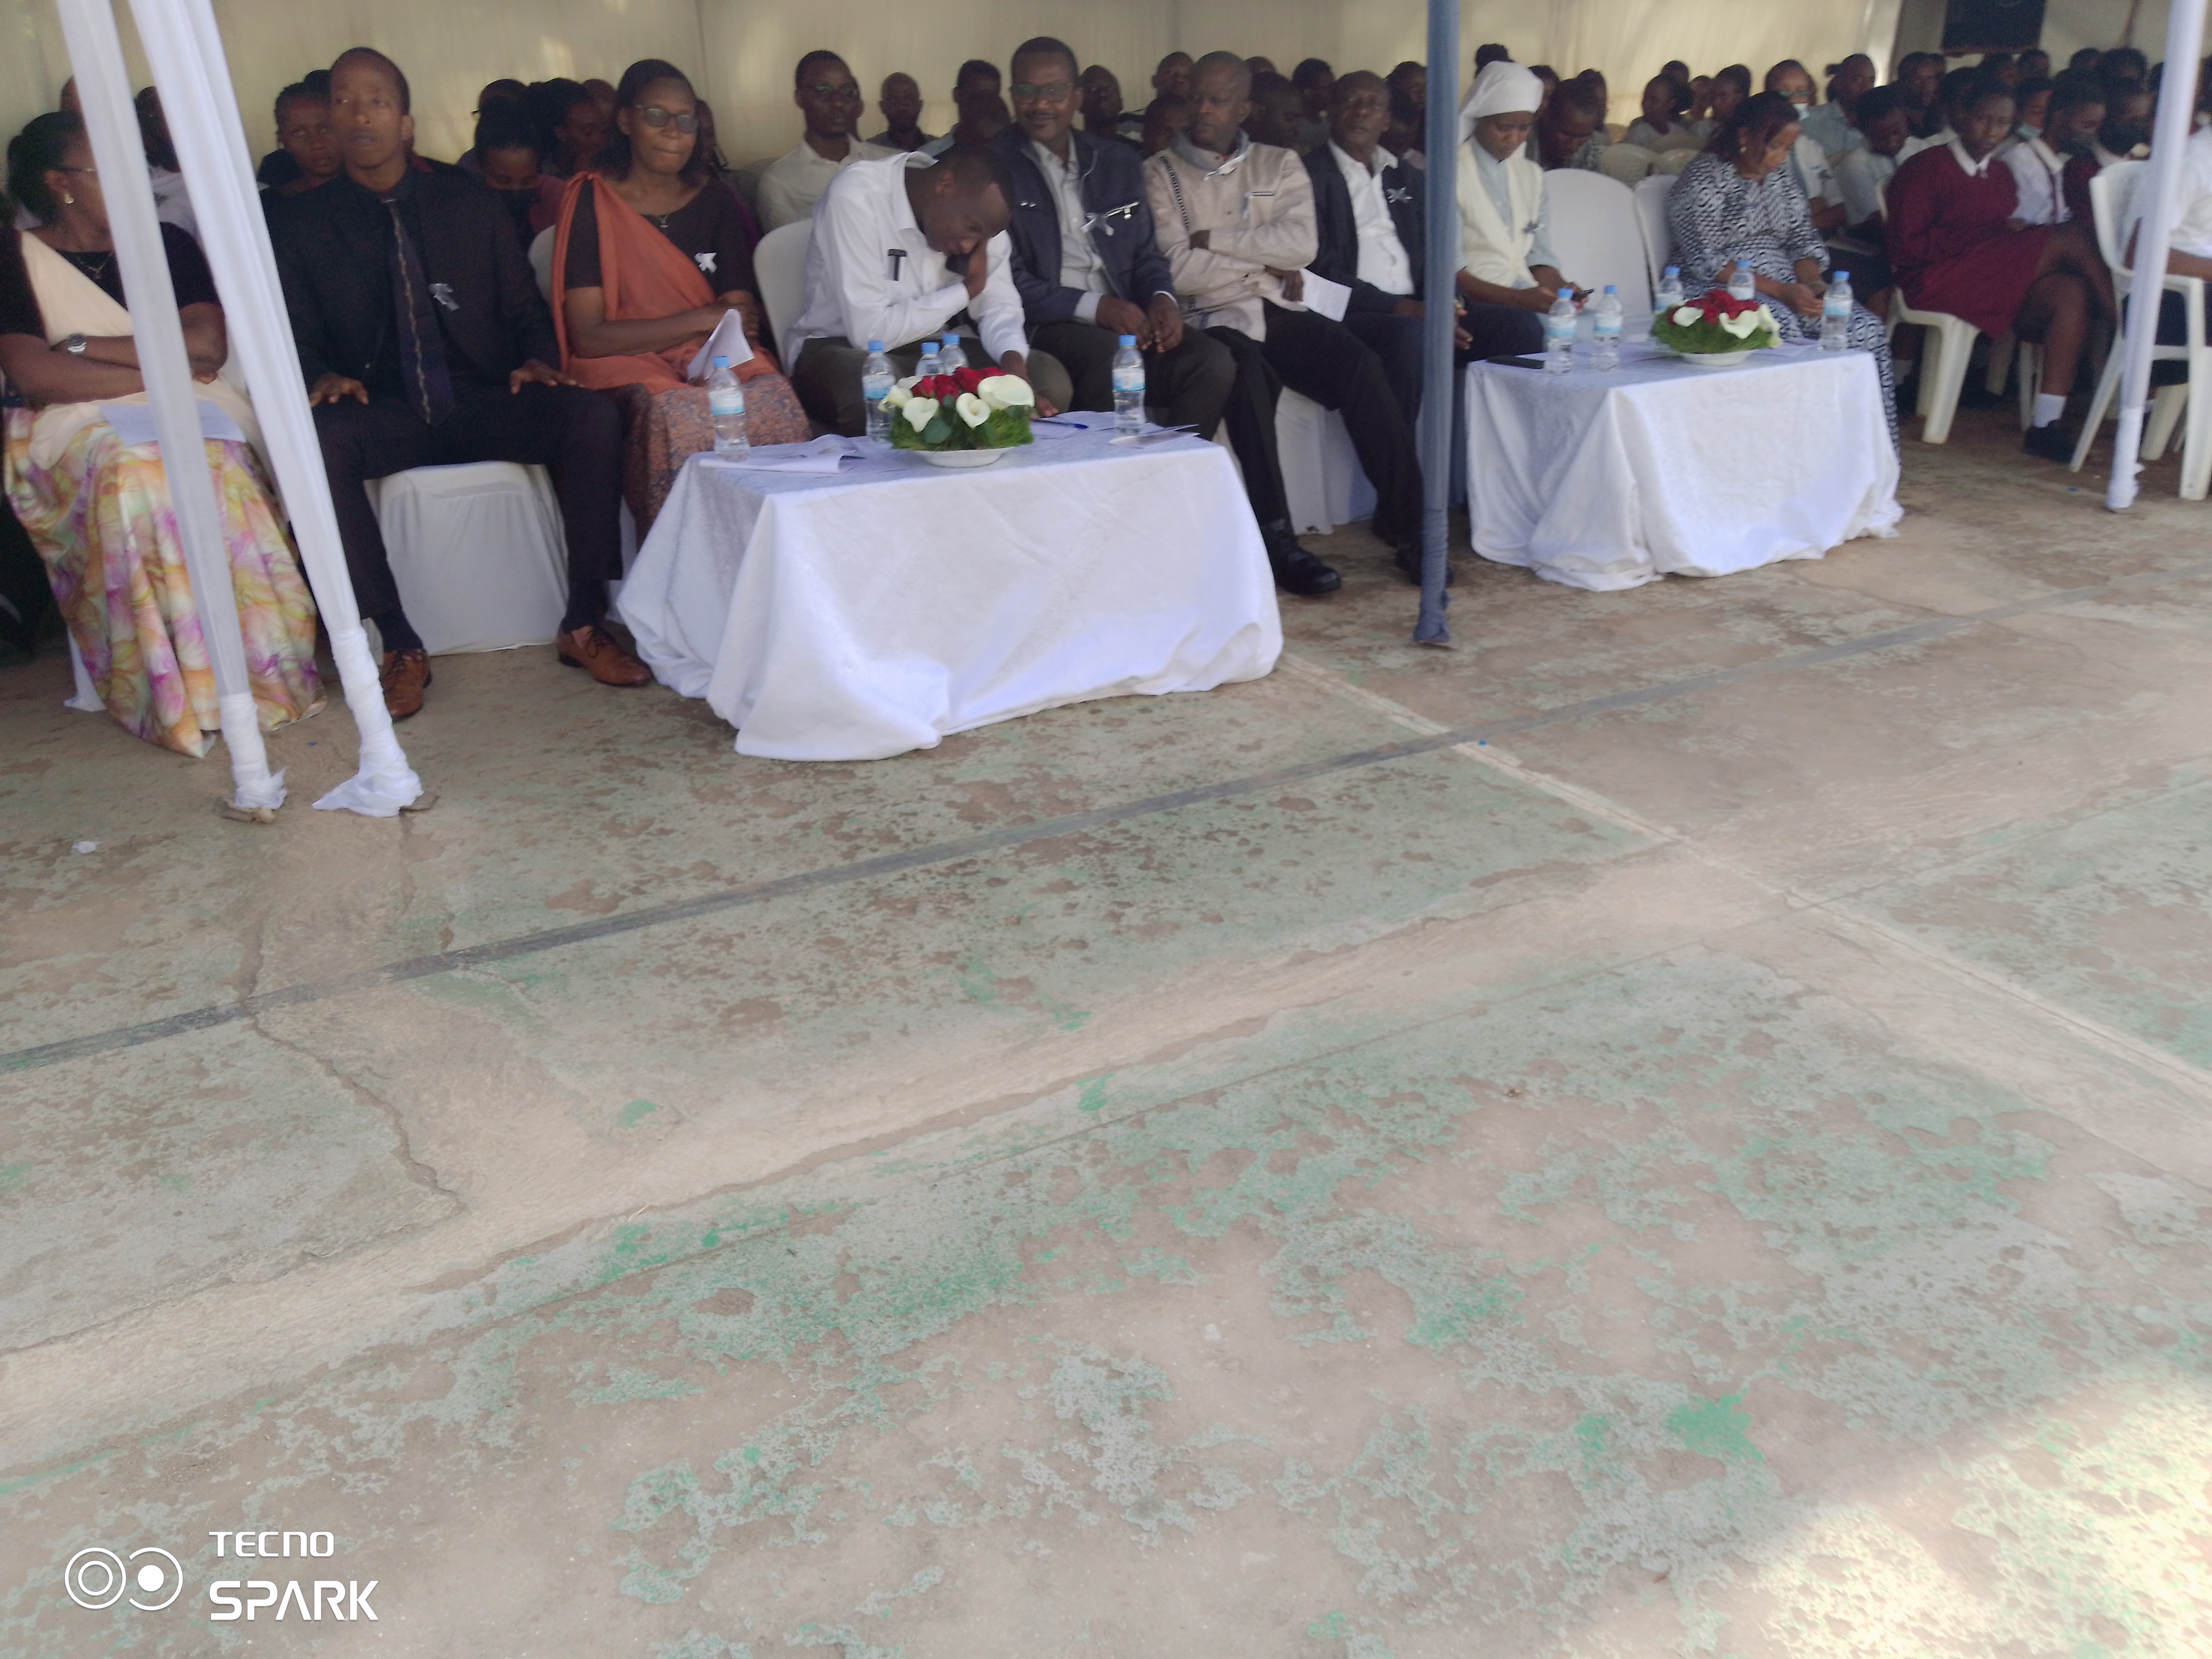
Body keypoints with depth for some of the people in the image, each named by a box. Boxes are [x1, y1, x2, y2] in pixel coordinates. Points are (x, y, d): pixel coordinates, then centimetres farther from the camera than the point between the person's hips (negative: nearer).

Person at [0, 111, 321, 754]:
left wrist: (85, 347, -4)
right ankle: (170, 696, -32)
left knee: (213, 462, -35)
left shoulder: (165, 243, 17)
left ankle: (260, 674, -31)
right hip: (75, 430, -1)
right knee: (129, 471, -37)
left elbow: (208, 345, 0)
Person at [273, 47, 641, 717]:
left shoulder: (469, 203, 13)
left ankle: (584, 625, -22)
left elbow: (524, 307, 13)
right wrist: (323, 377, -15)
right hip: (384, 413, 0)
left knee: (594, 416, -29)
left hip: (486, 403, 1)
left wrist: (537, 359, -9)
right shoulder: (302, 226, 10)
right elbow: (299, 336, 9)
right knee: (320, 441, -35)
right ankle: (401, 648, -28)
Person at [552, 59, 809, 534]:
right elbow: (588, 335, -5)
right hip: (628, 369, -3)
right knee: (677, 416, -37)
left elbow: (743, 318, 5)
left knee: (774, 399, -31)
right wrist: (702, 321, -8)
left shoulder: (716, 204, 15)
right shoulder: (591, 202, 4)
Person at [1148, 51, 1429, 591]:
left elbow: (1302, 244, -3)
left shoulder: (1279, 165, 16)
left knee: (1362, 365, -23)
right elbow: (1180, 271, -6)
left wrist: (1212, 237, -5)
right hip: (1212, 319, -3)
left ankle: (1402, 520, -17)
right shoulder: (1161, 173, 8)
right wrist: (1266, 261, 0)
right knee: (1249, 374, -36)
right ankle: (1274, 537, -30)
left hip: (1281, 311, 3)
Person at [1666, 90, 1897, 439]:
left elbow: (1804, 240, 16)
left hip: (1784, 288, 7)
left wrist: (1813, 284, -7)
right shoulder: (1704, 179, -5)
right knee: (1782, 328, -38)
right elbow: (1708, 263, -14)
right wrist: (1781, 291, -20)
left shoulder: (1781, 174, 17)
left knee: (1868, 330, -17)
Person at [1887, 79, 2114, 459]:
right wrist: (1993, 234, -14)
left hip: (1999, 277, 7)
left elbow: (2011, 232, 17)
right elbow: (1905, 247, -11)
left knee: (2071, 293, -25)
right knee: (2071, 239, -19)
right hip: (1937, 280, -7)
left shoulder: (2001, 173, 22)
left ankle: (2046, 425, -30)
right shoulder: (1926, 167, 0)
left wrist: (2016, 230, -9)